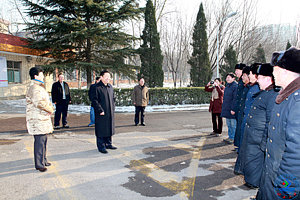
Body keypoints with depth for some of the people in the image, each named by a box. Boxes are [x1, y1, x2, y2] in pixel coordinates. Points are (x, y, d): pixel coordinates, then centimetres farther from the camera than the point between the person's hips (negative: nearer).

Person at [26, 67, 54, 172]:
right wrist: (50, 109, -13)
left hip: (43, 118, 10)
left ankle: (43, 160, 28)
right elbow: (39, 103, -27)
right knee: (40, 141, -6)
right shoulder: (34, 88, -16)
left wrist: (50, 108, 0)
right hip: (37, 119, -10)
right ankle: (39, 164, 3)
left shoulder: (40, 87, 19)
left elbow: (46, 100, 21)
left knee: (43, 140, 16)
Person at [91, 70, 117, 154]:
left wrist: (113, 108, 11)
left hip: (110, 113, 7)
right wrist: (100, 110, -18)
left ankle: (108, 144, 29)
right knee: (101, 130, 0)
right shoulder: (97, 87, -11)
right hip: (101, 114, -7)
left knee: (109, 128, 15)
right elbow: (94, 100, -14)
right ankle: (101, 147, 11)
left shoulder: (110, 87, 13)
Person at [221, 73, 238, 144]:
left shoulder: (235, 86, -13)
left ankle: (233, 138, 8)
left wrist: (233, 109, -20)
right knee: (229, 124, 15)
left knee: (233, 124, -1)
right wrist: (224, 107, 18)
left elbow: (235, 99, -17)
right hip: (227, 109, 9)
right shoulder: (227, 86, 15)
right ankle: (230, 137, 25)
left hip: (232, 109, -9)